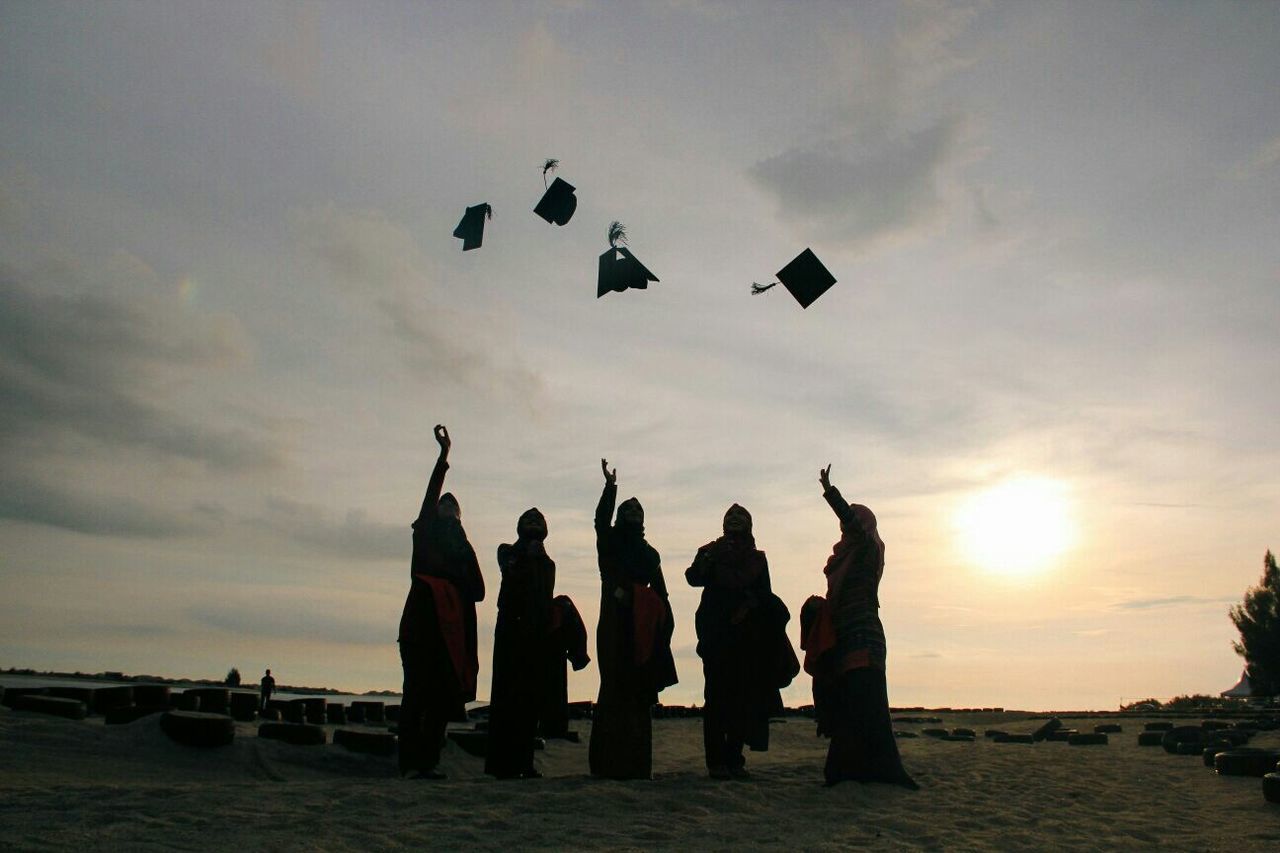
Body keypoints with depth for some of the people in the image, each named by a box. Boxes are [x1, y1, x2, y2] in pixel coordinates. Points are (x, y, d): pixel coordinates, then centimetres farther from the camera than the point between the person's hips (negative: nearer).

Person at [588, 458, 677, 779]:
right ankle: (610, 762, -8)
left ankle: (637, 763, 4)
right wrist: (610, 486, -22)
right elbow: (601, 519, -11)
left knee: (639, 694, 1)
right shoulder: (609, 542, 10)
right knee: (616, 689, -10)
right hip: (615, 626, -4)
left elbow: (660, 592, 13)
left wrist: (665, 621, 0)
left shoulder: (649, 553, 20)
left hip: (643, 629, 4)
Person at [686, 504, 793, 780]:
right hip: (717, 637, -3)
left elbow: (765, 596, 11)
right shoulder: (711, 553, 7)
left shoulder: (757, 559, 15)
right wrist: (709, 559, -25)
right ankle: (716, 762, -6)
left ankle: (734, 760, 8)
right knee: (717, 697, -7)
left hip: (749, 640, 3)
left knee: (743, 699, 2)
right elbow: (694, 578, -9)